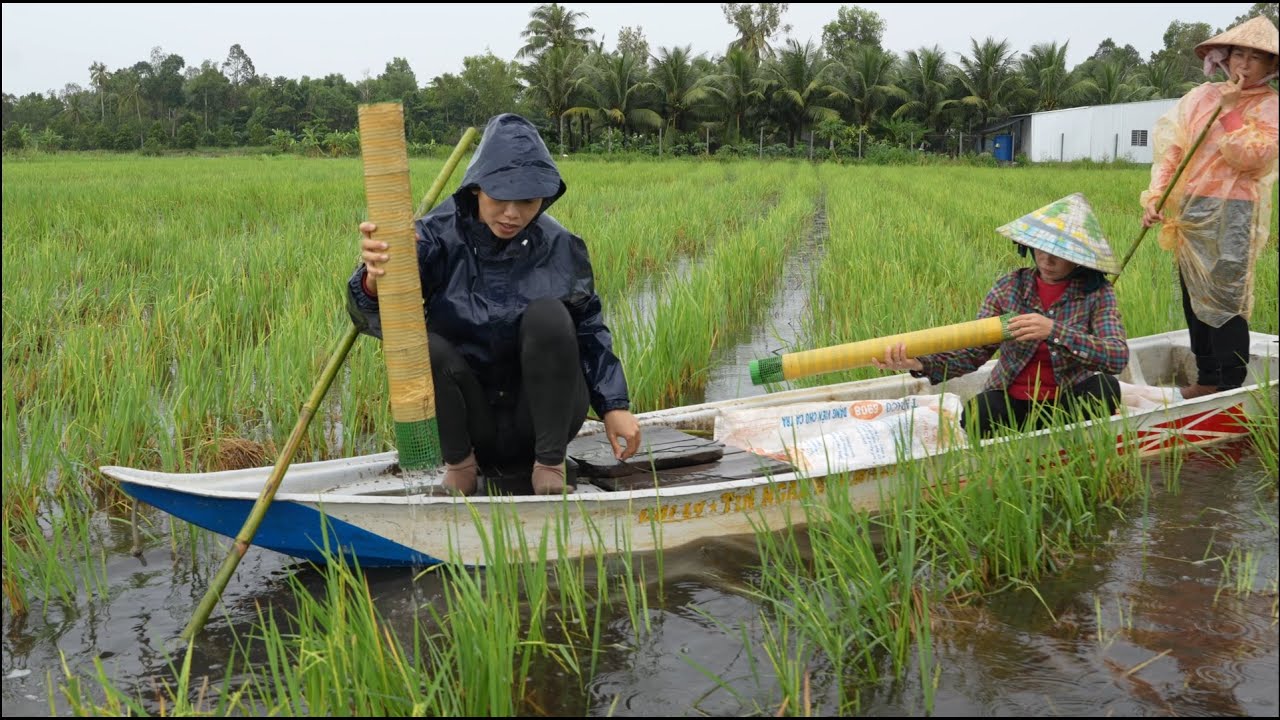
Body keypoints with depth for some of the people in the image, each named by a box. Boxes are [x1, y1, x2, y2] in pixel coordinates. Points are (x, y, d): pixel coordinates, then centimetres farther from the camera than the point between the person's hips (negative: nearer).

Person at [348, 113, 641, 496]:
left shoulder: (560, 248, -5)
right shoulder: (437, 238, -11)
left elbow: (589, 331, 6)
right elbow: (374, 318, -26)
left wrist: (614, 406, -4)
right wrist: (375, 280, -50)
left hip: (543, 418, 1)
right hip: (468, 422, -1)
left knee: (548, 315, -24)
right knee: (421, 344, -28)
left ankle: (550, 465, -13)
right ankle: (459, 465, -4)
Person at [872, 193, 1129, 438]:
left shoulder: (1097, 293, -5)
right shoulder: (1010, 287, -1)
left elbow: (1118, 356, -21)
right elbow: (972, 352, -7)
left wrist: (1054, 331, -34)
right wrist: (920, 363, -27)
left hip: (1068, 404, 0)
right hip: (1012, 402, 0)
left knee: (1104, 385, -30)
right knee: (976, 412, -33)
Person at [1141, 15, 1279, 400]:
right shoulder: (1201, 96, 10)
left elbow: (1249, 158, -12)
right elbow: (1171, 149, 5)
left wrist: (1230, 111, -13)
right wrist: (1155, 197, -5)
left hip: (1232, 214, -5)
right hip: (1190, 211, 5)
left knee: (1226, 300, -9)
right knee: (1194, 296, 9)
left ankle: (1231, 389, -3)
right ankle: (1206, 380, 20)